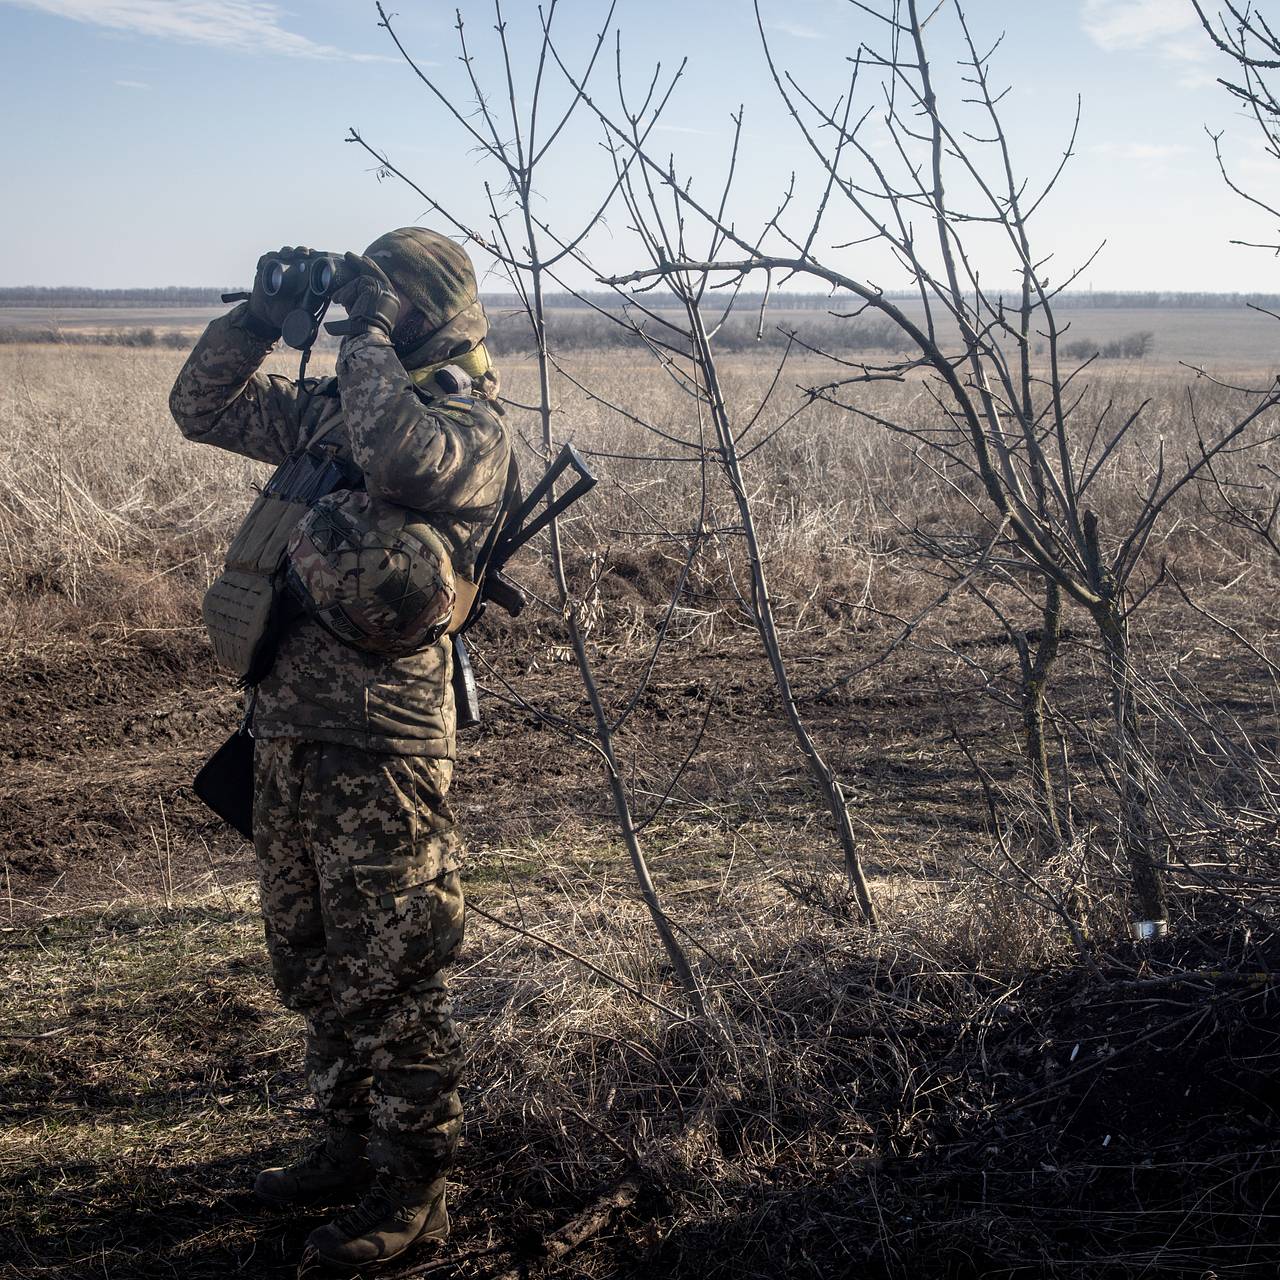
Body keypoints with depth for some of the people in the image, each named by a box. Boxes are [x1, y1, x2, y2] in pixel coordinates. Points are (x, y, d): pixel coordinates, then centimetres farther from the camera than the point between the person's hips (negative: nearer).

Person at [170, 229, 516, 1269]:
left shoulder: (471, 427, -8)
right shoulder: (331, 404, 15)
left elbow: (396, 453, -30)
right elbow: (203, 406, 19)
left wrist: (368, 333, -15)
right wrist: (265, 313, 7)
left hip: (381, 742, -8)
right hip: (287, 724, 9)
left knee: (390, 974, 0)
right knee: (311, 962, 19)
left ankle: (413, 1189, 13)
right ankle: (352, 1144, 35)